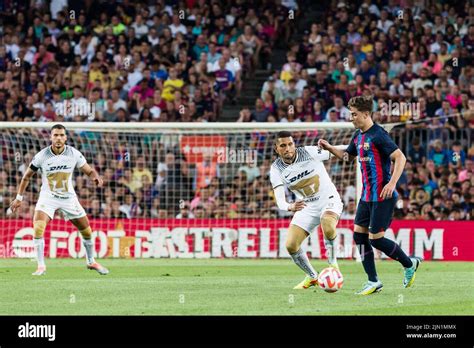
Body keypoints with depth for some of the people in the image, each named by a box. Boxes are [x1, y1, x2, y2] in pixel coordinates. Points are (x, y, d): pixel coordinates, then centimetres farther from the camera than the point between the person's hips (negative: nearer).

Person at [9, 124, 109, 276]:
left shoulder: (74, 154, -11)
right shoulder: (41, 156, -14)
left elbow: (89, 170, 0)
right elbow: (27, 176, 0)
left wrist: (96, 177, -24)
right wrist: (19, 198, 2)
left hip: (69, 197, 2)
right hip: (48, 196, -2)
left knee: (87, 230, 6)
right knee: (38, 227, -25)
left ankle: (91, 262, 31)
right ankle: (41, 266, -18)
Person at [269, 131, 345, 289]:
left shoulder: (309, 152, -18)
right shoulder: (276, 169, -11)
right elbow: (280, 201, -20)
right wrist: (290, 207, -42)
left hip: (329, 200, -4)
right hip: (306, 207, 4)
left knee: (328, 227, -36)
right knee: (291, 246, -7)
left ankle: (333, 264, -12)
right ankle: (312, 277, 17)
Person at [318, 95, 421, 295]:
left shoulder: (378, 135, -16)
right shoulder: (358, 136, 12)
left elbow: (400, 158, -21)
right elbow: (347, 156, 30)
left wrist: (392, 183, -29)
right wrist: (329, 148, 15)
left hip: (382, 196, -9)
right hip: (367, 195, 9)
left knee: (376, 239, -7)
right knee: (359, 234, 4)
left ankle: (410, 264, 15)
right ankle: (373, 282, 10)